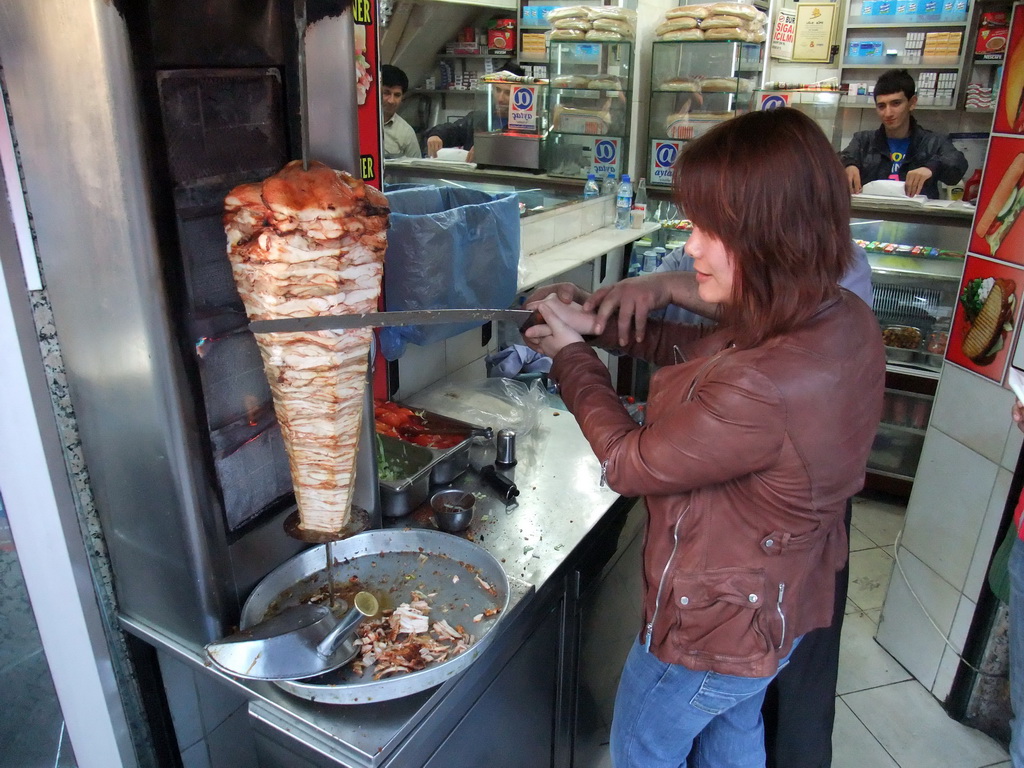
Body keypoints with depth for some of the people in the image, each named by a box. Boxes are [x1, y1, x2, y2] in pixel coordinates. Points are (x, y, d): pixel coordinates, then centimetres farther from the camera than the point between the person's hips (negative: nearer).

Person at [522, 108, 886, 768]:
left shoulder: (761, 391, -42)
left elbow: (629, 463, -24)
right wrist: (603, 325, -2)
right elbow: (708, 352, 3)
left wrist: (571, 355, -11)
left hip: (714, 630, -8)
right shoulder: (847, 321, -13)